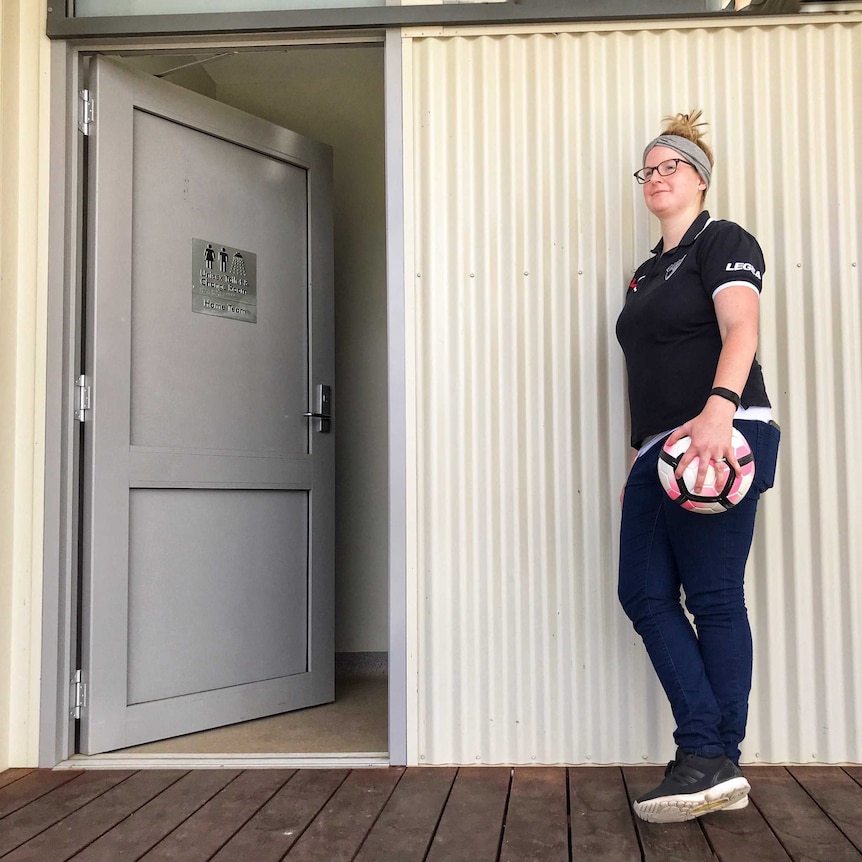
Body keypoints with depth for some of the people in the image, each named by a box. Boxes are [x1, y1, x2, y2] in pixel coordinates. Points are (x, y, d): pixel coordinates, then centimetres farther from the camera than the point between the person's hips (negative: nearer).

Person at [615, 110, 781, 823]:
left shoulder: (723, 242, 0)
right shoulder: (648, 273, 24)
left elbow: (740, 330, -17)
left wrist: (718, 410, -34)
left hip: (719, 438, -9)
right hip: (660, 450, 9)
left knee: (714, 598, -7)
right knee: (644, 593, 2)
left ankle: (714, 762, 2)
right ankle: (709, 760, 7)